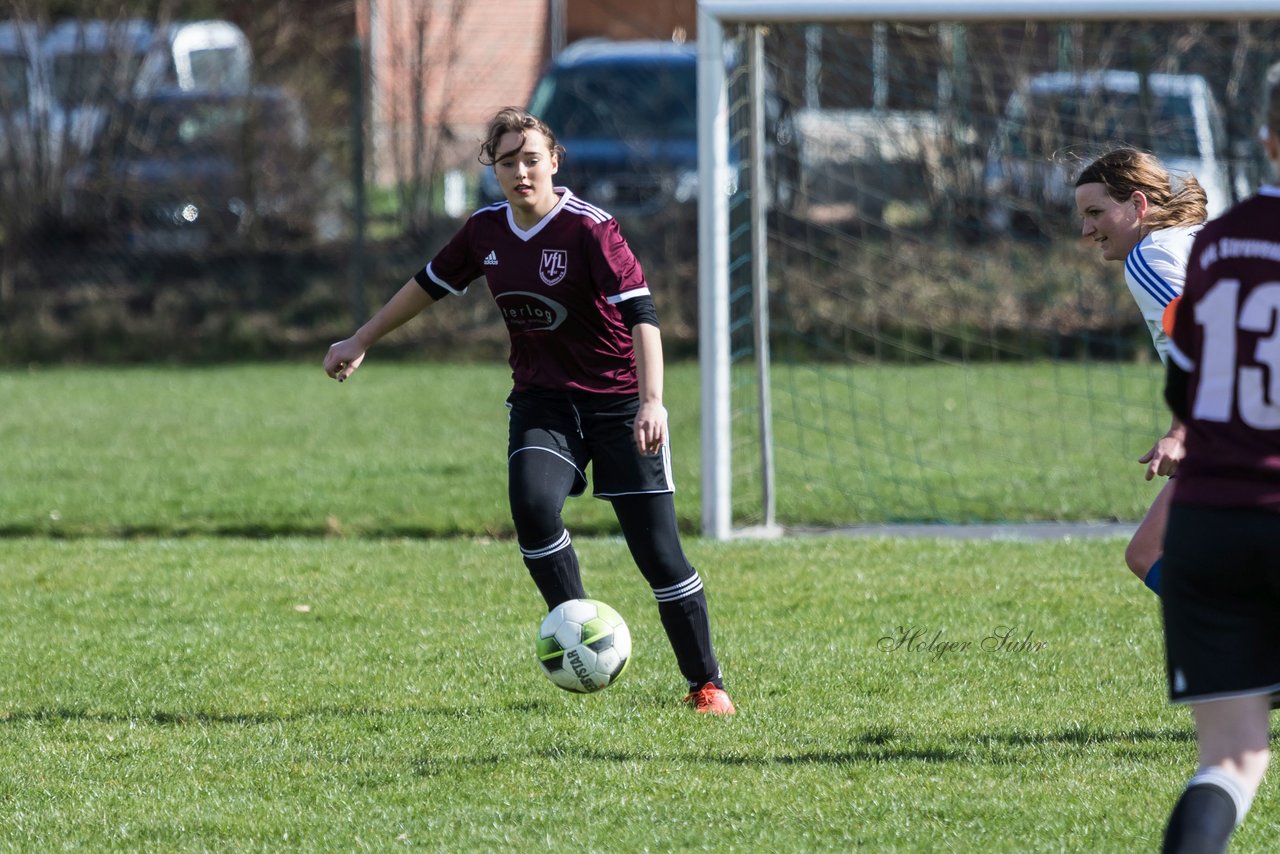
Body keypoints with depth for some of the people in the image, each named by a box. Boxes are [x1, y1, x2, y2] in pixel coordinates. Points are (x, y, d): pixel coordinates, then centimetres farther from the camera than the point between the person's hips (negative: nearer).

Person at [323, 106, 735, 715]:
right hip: (541, 399, 4)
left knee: (657, 550, -4)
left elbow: (641, 313, -25)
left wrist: (651, 401, -38)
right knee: (531, 504, -26)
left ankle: (707, 684, 10)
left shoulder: (589, 228, -18)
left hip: (617, 400, -4)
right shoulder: (486, 231, 0)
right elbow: (430, 283, 17)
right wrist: (361, 341, 22)